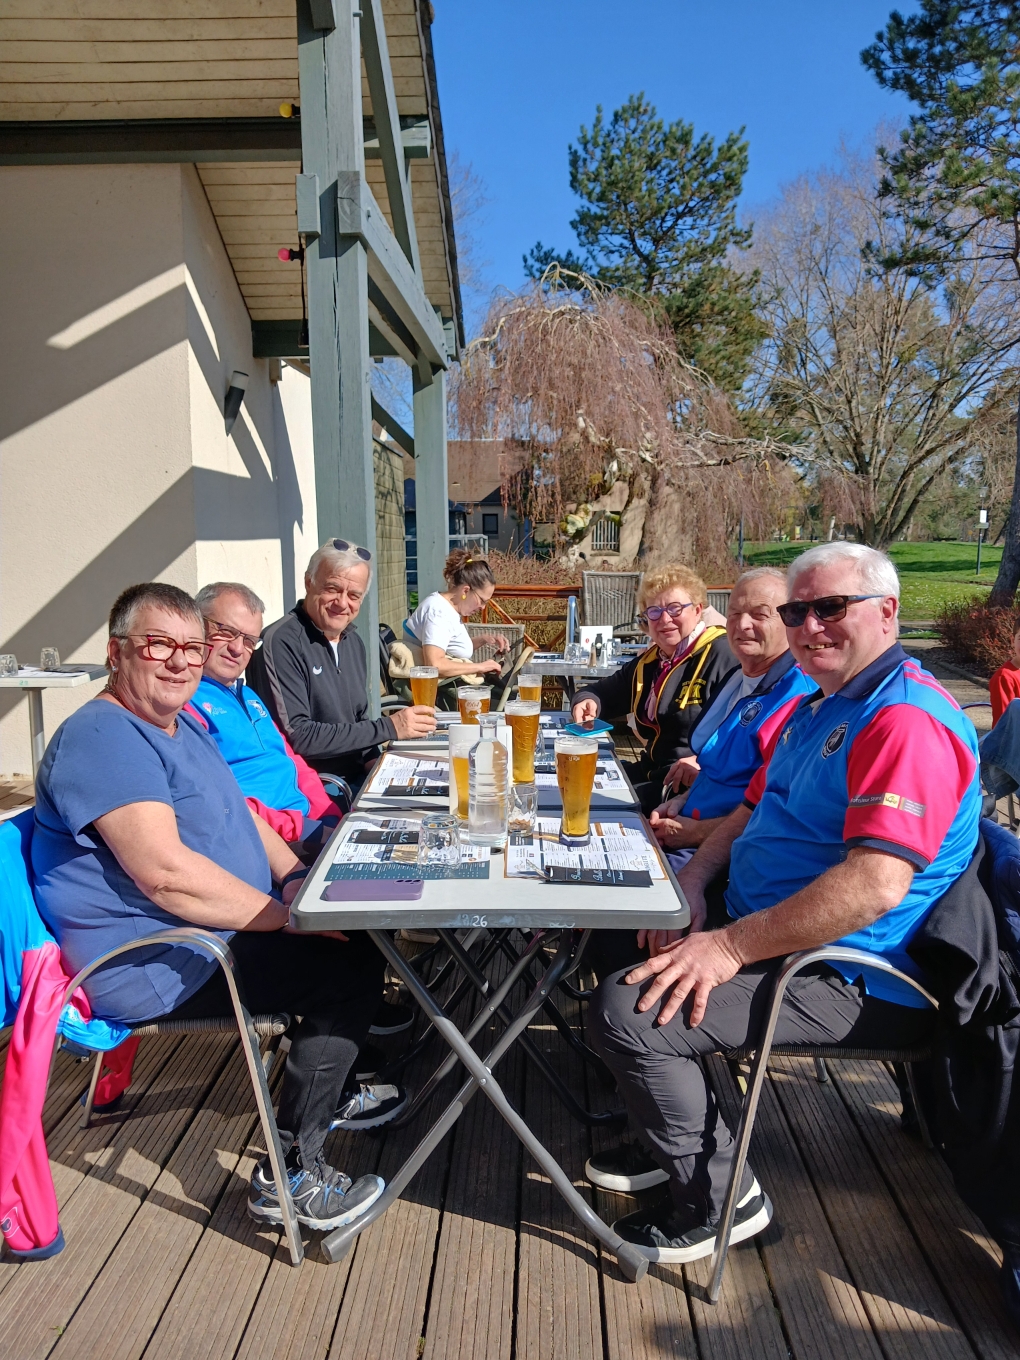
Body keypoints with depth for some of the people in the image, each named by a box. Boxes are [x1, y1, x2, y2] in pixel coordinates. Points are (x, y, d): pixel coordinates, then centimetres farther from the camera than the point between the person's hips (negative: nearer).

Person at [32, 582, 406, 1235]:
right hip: (154, 966, -10)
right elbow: (166, 873, -30)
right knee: (352, 968, -17)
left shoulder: (185, 723, 12)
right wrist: (294, 916, -24)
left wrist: (295, 876, -1)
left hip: (214, 931, 11)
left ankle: (326, 1094, 33)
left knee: (352, 926, 15)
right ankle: (291, 1172, -2)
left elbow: (238, 813, 17)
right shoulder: (103, 739, -21)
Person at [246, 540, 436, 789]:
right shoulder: (281, 643, -16)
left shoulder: (353, 642, 11)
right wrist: (389, 728, -17)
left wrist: (371, 758, -3)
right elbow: (296, 736, -20)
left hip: (357, 777, 8)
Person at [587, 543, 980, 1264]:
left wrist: (731, 947, -28)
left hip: (843, 980, -10)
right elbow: (754, 810, 18)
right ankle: (666, 1128, 26)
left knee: (628, 1010, -22)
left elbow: (874, 886, -31)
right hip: (765, 930, 11)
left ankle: (719, 1197, 3)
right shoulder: (817, 707, 13)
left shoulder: (908, 720, -21)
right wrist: (692, 881, 0)